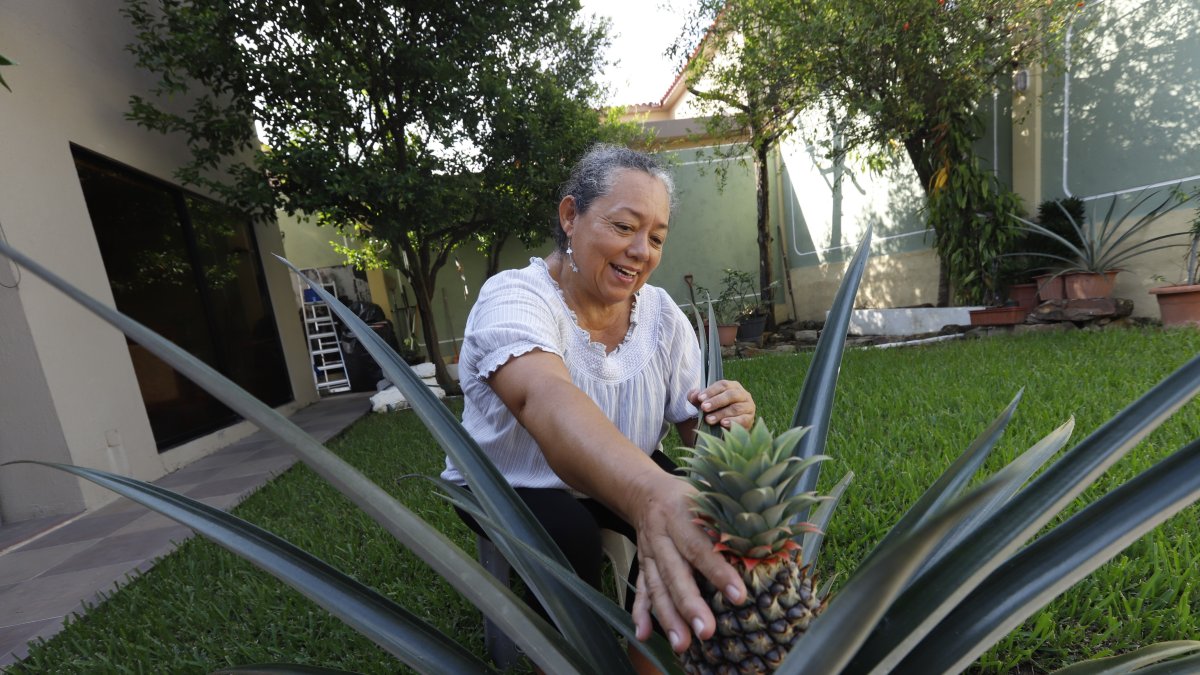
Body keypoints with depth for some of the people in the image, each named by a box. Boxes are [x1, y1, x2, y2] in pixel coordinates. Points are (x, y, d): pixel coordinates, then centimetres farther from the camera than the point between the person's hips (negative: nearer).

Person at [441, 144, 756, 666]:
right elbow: (545, 399, -48)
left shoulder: (662, 314, -11)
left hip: (615, 481, 4)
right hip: (507, 487, -3)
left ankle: (646, 640, 13)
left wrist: (727, 421, -33)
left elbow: (694, 428, -9)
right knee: (568, 535, -31)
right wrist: (649, 493, -66)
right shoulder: (514, 297, -27)